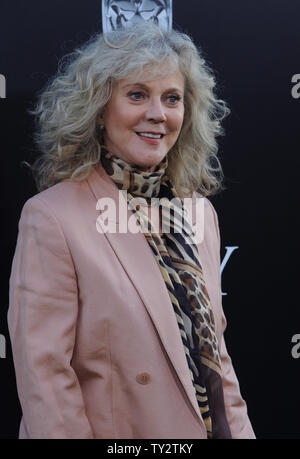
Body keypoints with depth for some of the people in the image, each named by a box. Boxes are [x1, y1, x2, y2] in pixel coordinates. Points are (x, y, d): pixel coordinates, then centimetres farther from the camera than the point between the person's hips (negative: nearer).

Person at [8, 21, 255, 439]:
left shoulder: (201, 212, 2)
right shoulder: (52, 217, -17)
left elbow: (214, 346, 7)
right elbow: (44, 375, -18)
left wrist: (238, 428, 1)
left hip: (210, 426, 6)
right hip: (114, 429, -5)